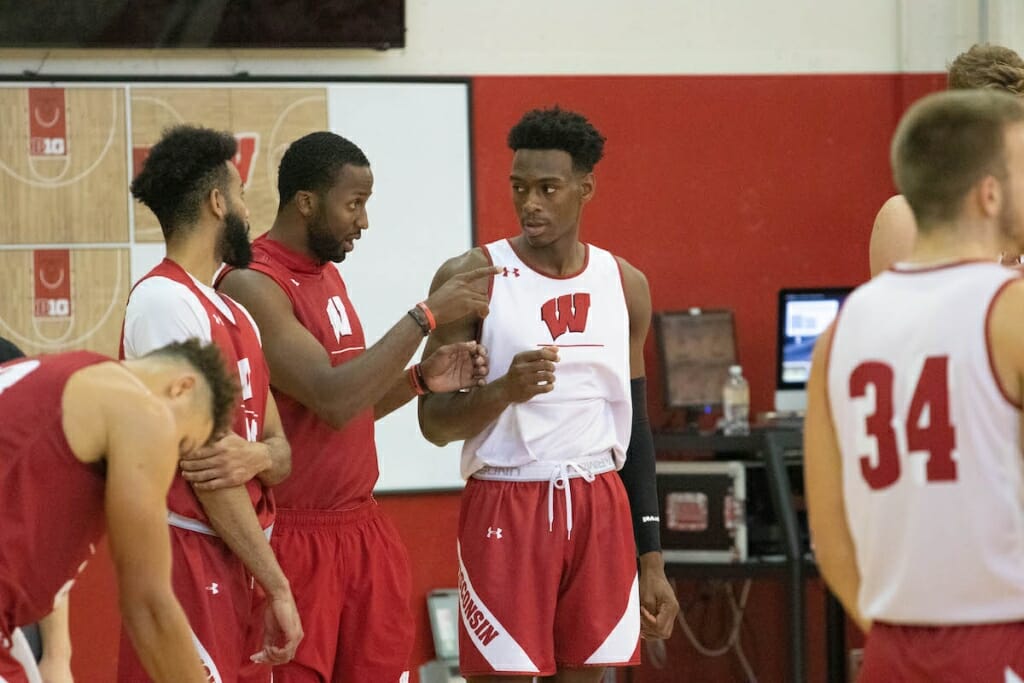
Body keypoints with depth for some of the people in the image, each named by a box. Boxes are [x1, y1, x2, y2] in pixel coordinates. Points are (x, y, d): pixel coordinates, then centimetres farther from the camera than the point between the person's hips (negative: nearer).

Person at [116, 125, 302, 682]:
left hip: (239, 562, 9)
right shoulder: (165, 299, -11)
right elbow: (201, 453, -15)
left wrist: (256, 457, -11)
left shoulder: (233, 316, 18)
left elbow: (280, 453, 16)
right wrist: (276, 585, -16)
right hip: (189, 557, -9)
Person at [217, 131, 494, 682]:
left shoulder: (328, 274, 13)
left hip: (362, 527, 8)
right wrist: (424, 317, -20)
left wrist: (421, 380, 3)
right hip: (294, 536, -8)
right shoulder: (252, 285, -16)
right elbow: (333, 400, -24)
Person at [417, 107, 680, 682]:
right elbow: (434, 424, -6)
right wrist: (502, 390, -26)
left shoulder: (625, 284, 8)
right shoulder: (473, 278, -5)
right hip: (505, 509, -4)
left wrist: (652, 559, 11)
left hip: (601, 510, 4)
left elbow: (635, 427, 14)